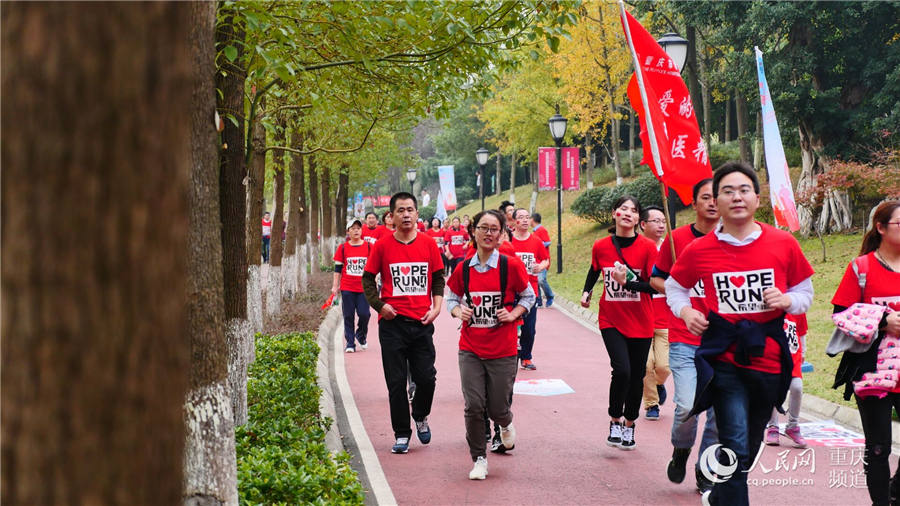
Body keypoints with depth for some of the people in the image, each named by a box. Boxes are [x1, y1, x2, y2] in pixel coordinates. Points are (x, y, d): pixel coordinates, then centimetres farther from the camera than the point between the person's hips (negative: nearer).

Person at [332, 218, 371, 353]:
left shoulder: (368, 247, 4)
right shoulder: (343, 248, 4)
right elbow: (338, 268, 7)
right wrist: (335, 285, 4)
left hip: (363, 287, 0)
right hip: (347, 288, 0)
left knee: (364, 314, -6)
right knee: (348, 316, 3)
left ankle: (361, 335, 21)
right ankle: (350, 343, 10)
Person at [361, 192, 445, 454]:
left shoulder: (428, 244, 5)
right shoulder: (382, 246, 1)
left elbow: (438, 278, 12)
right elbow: (367, 279, 8)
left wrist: (436, 307, -1)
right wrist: (379, 305, -6)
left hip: (422, 322, 1)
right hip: (392, 322, -1)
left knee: (426, 377, -2)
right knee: (396, 381, 2)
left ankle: (421, 417, 28)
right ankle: (401, 434, 14)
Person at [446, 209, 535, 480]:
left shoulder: (511, 265, -6)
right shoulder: (463, 269, 1)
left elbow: (528, 297, 7)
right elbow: (452, 297, 15)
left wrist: (513, 314, -9)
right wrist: (458, 311, -5)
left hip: (502, 350, -1)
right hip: (471, 348, 2)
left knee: (497, 408, 5)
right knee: (474, 406, -7)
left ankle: (506, 424, 42)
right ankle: (479, 459, 10)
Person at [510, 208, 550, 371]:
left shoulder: (536, 241, 7)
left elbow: (546, 260, 15)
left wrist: (541, 266, -6)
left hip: (530, 290, 2)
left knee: (529, 327, 3)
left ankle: (526, 357, 17)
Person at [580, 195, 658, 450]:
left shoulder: (647, 247, -9)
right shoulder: (601, 246, -1)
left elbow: (654, 286, -11)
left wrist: (627, 282, -23)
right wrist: (587, 292, 9)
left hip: (640, 323, 0)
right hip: (611, 321, 0)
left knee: (636, 376, 8)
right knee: (621, 370, -17)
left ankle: (629, 425, 29)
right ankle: (615, 422, 5)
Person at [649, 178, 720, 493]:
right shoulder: (676, 239, 2)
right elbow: (656, 278, 12)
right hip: (684, 340, -2)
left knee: (719, 411, 2)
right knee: (687, 406, -14)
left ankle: (705, 473, 20)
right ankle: (680, 451, 17)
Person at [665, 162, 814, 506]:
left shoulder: (784, 244, -2)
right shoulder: (699, 250, -3)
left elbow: (805, 292, 9)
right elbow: (674, 286, 15)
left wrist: (787, 301, -13)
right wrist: (685, 311, -5)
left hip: (768, 358, 3)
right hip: (724, 358, -2)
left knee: (750, 446, 19)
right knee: (736, 447, -15)